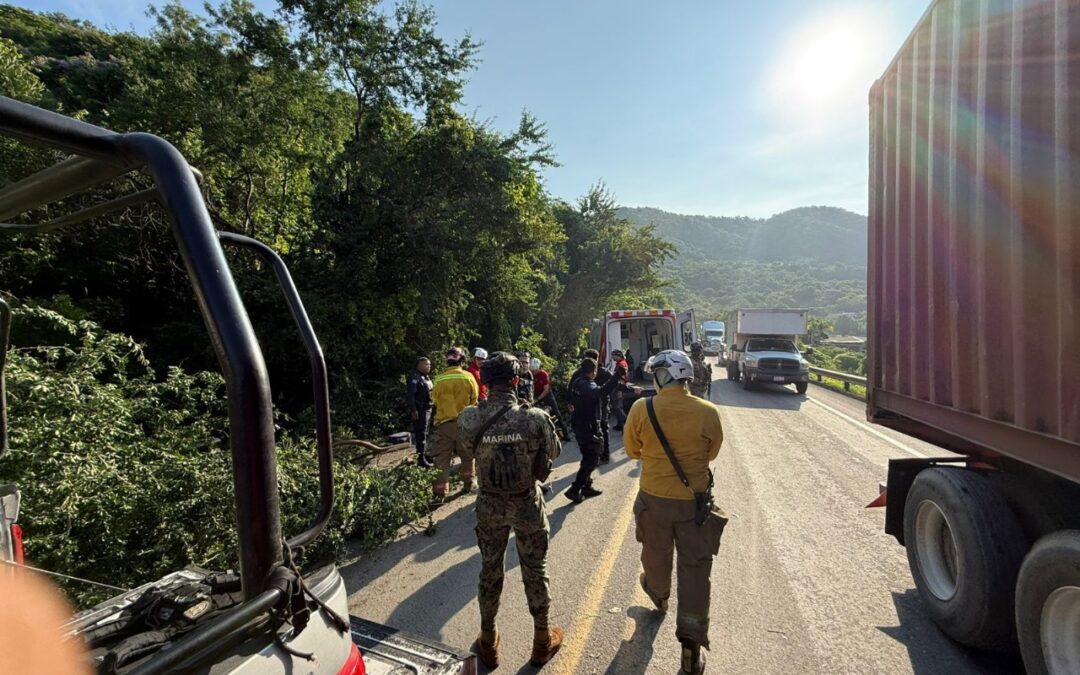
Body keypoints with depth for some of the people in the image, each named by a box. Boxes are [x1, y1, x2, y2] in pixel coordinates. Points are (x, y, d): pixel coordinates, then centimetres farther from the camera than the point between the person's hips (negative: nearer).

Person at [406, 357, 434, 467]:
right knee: (420, 434, -7)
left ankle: (424, 454, 29)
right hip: (419, 410, -10)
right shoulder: (415, 377, -15)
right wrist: (413, 410, -24)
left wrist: (431, 407, 20)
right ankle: (421, 459, -3)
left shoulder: (426, 377, 16)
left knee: (425, 433, 18)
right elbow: (410, 394, -21)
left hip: (427, 409, 10)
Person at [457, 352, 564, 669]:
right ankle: (542, 640, 37)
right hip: (527, 505, -2)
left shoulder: (468, 418, -18)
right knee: (534, 571, 18)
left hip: (489, 505, 2)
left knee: (490, 570, 21)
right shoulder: (535, 418, -24)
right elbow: (553, 452, -8)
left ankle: (488, 643, 39)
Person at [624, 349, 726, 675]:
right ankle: (692, 645, 18)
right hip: (695, 500, -1)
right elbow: (712, 453, 3)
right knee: (695, 570, 12)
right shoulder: (708, 412, -14)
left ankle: (658, 594, 54)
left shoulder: (641, 409, -16)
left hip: (654, 498, 1)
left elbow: (632, 450, -1)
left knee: (656, 554, 26)